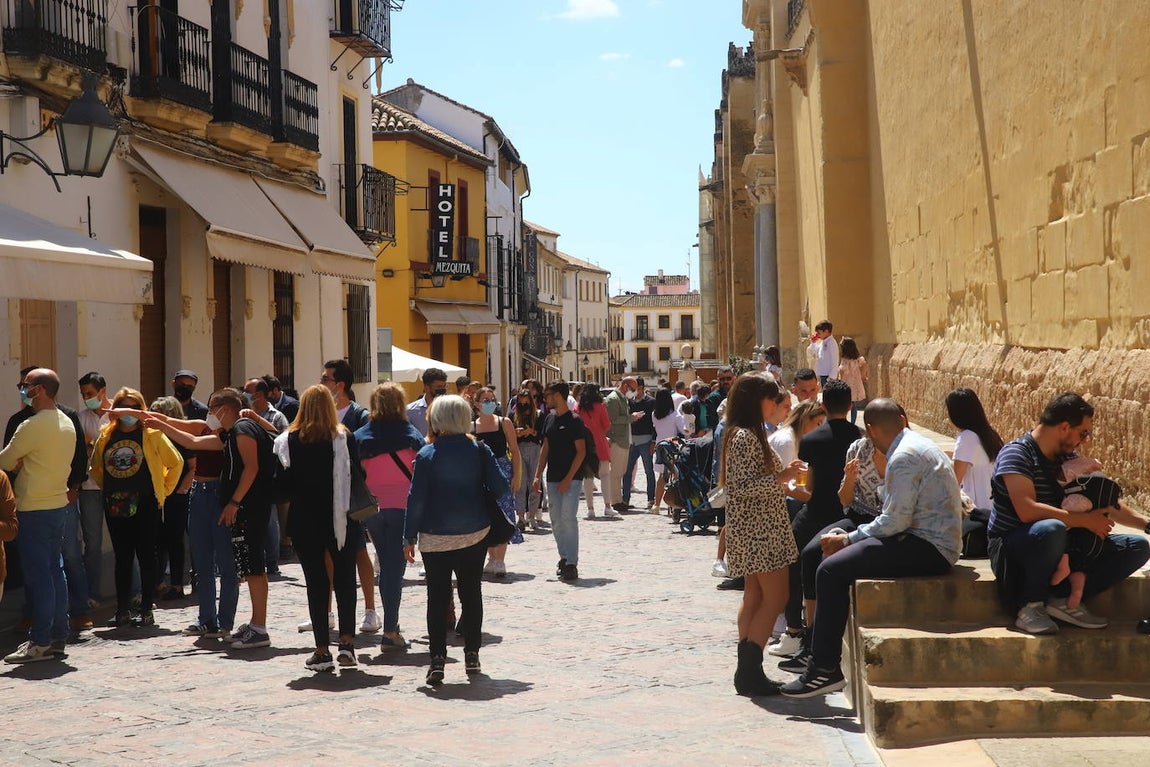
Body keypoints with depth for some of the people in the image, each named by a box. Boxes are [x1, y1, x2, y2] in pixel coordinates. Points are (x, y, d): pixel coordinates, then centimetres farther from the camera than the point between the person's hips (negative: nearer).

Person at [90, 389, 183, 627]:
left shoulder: (152, 434, -2)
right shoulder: (106, 437, 9)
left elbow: (176, 462, 1)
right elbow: (95, 468, 22)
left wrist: (163, 490, 1)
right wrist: (108, 488, 12)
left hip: (145, 505, -4)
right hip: (115, 506, 4)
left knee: (147, 558, 0)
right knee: (122, 558, 8)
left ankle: (146, 610, 5)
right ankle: (122, 610, 13)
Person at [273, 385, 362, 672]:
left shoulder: (287, 441, -5)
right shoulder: (343, 439, -7)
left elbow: (283, 484, -4)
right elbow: (357, 476, -5)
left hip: (305, 521, 0)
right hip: (340, 520, 0)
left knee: (316, 582, 7)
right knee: (345, 579, 10)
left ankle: (322, 649, 7)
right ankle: (347, 641, -1)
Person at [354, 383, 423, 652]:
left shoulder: (360, 437, 3)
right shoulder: (410, 435, -2)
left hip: (371, 508, 3)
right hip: (402, 507, -3)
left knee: (386, 565, 17)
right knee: (395, 566, -1)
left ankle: (391, 624, 26)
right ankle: (390, 632, -5)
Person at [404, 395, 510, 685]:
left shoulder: (427, 455, -8)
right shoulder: (480, 451, -2)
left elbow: (416, 498, -7)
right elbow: (501, 488, -4)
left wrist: (409, 537, -1)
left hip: (435, 537, -2)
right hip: (474, 533, 2)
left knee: (437, 597, 3)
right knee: (471, 593, 12)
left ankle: (437, 659, -2)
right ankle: (472, 655, 16)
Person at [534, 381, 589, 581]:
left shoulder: (574, 421, -8)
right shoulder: (549, 419, 12)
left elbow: (581, 452, -11)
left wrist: (568, 479, -16)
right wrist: (538, 475, 10)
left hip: (570, 479, -7)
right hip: (553, 479, 7)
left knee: (569, 518, -12)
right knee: (556, 520, 9)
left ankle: (571, 564, -11)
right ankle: (564, 558, 21)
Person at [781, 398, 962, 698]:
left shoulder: (904, 457, -16)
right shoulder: (917, 445, 17)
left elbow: (896, 520, -19)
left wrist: (849, 538, -7)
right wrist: (849, 538, 11)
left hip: (928, 549, -11)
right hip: (930, 541, 11)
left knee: (831, 570, -15)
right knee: (838, 558, 15)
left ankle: (826, 670, -11)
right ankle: (820, 656, 16)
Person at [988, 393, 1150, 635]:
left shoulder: (1068, 458, 10)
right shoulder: (1016, 454, -15)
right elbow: (1027, 510, -29)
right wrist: (1086, 520, -23)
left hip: (1055, 551, 8)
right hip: (1010, 549, -8)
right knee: (1050, 529, -42)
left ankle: (1064, 598, -14)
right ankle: (1030, 606, -20)